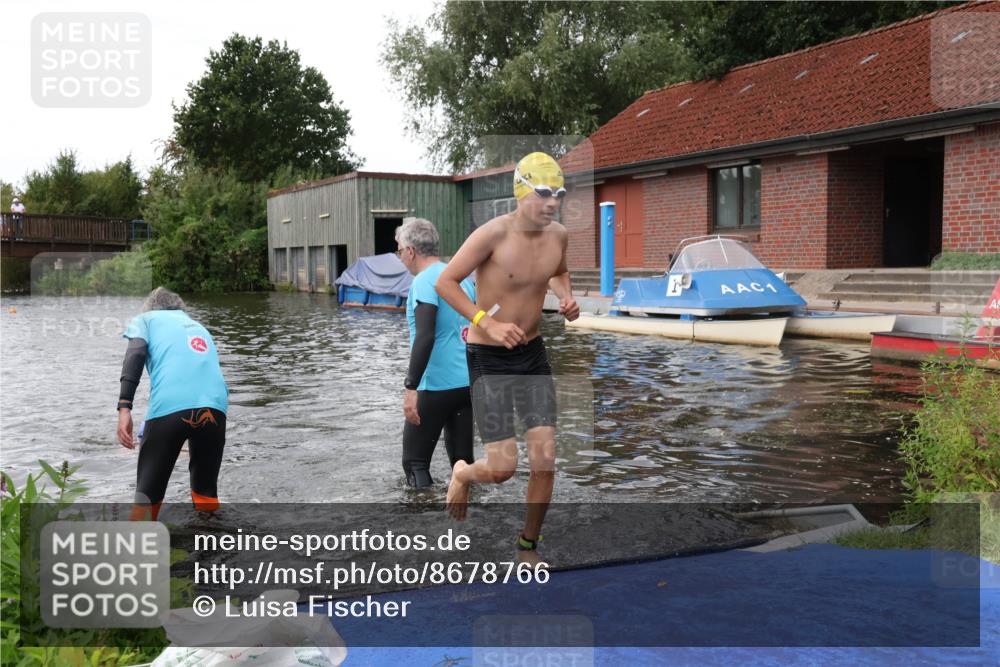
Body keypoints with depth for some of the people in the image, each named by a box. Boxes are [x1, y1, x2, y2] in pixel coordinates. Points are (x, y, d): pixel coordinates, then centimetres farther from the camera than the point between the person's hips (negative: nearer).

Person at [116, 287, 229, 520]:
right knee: (206, 492, 19)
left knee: (148, 492, 9)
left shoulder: (145, 319, 24)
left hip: (169, 407, -3)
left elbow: (135, 355, 3)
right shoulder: (199, 328, 38)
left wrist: (124, 408, -8)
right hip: (215, 407, 4)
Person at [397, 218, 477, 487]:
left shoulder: (424, 281, -12)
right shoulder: (462, 277, 11)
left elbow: (425, 337, -23)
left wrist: (411, 387, -23)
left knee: (415, 463, 3)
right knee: (463, 461, 13)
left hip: (437, 386, -7)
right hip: (469, 383, 7)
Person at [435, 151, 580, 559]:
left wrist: (567, 298, 0)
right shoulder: (493, 235, -20)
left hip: (533, 354, 5)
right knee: (503, 468, -5)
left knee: (545, 461, -1)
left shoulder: (558, 235, -1)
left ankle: (528, 547, 21)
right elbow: (445, 282, -14)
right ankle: (463, 474, 33)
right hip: (487, 358, -5)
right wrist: (488, 324, -24)